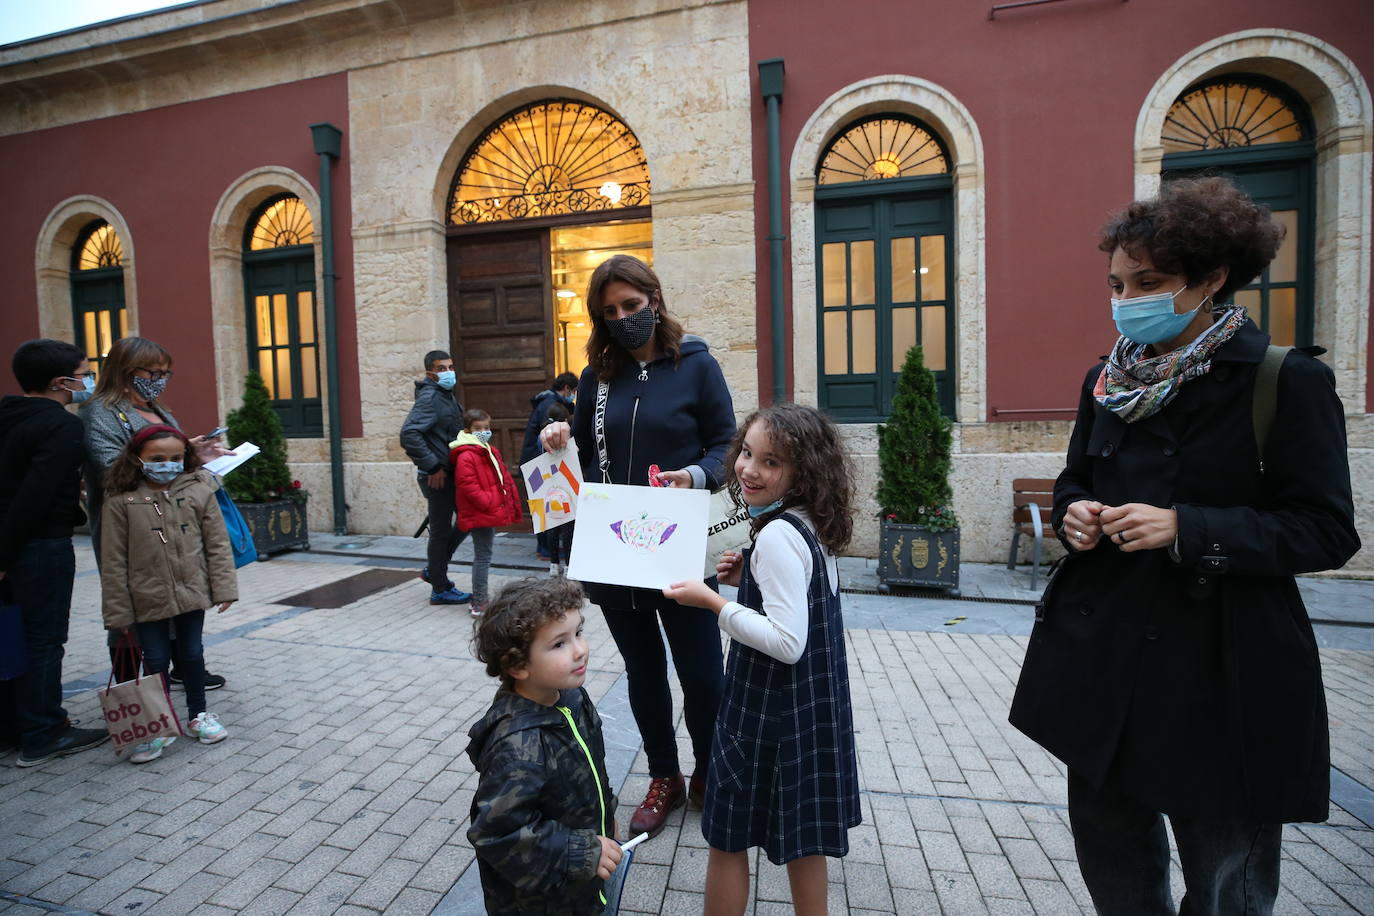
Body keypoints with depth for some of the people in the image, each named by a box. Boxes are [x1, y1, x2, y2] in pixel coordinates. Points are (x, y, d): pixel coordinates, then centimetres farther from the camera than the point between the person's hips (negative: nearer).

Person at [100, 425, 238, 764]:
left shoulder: (199, 491, -5)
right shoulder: (121, 501, -8)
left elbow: (217, 544, -2)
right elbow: (113, 561, -5)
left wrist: (223, 588, -5)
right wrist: (117, 611, -5)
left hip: (191, 592, 1)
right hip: (148, 597, -1)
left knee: (192, 654, 14)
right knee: (156, 661, 8)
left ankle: (198, 715, 31)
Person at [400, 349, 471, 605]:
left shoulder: (446, 395, 13)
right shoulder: (430, 396, -17)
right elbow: (408, 434, -29)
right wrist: (432, 467, -24)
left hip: (450, 473, 9)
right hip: (438, 476, -9)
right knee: (441, 530, 1)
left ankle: (433, 569, 29)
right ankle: (440, 589, 15)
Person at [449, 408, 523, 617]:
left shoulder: (491, 451, 16)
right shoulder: (466, 456, -16)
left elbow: (503, 480, 22)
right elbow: (468, 487, -23)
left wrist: (510, 504, 15)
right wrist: (489, 503, -22)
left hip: (490, 514, 10)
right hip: (479, 515, -10)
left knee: (483, 555, 16)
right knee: (483, 556, -6)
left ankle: (479, 599, 27)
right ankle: (479, 605, 1)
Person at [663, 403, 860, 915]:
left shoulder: (777, 535, -24)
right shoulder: (811, 527, 3)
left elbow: (787, 642, -27)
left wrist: (712, 602, -22)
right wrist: (750, 579, 3)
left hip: (771, 710, -9)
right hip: (811, 703, 9)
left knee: (727, 836, 11)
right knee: (802, 836, 23)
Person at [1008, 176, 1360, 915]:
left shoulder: (1286, 383, -9)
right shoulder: (1107, 381, 5)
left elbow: (1327, 531, -11)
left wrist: (1186, 529, -24)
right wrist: (1073, 511, -7)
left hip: (1222, 673, -4)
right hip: (1102, 657, 5)